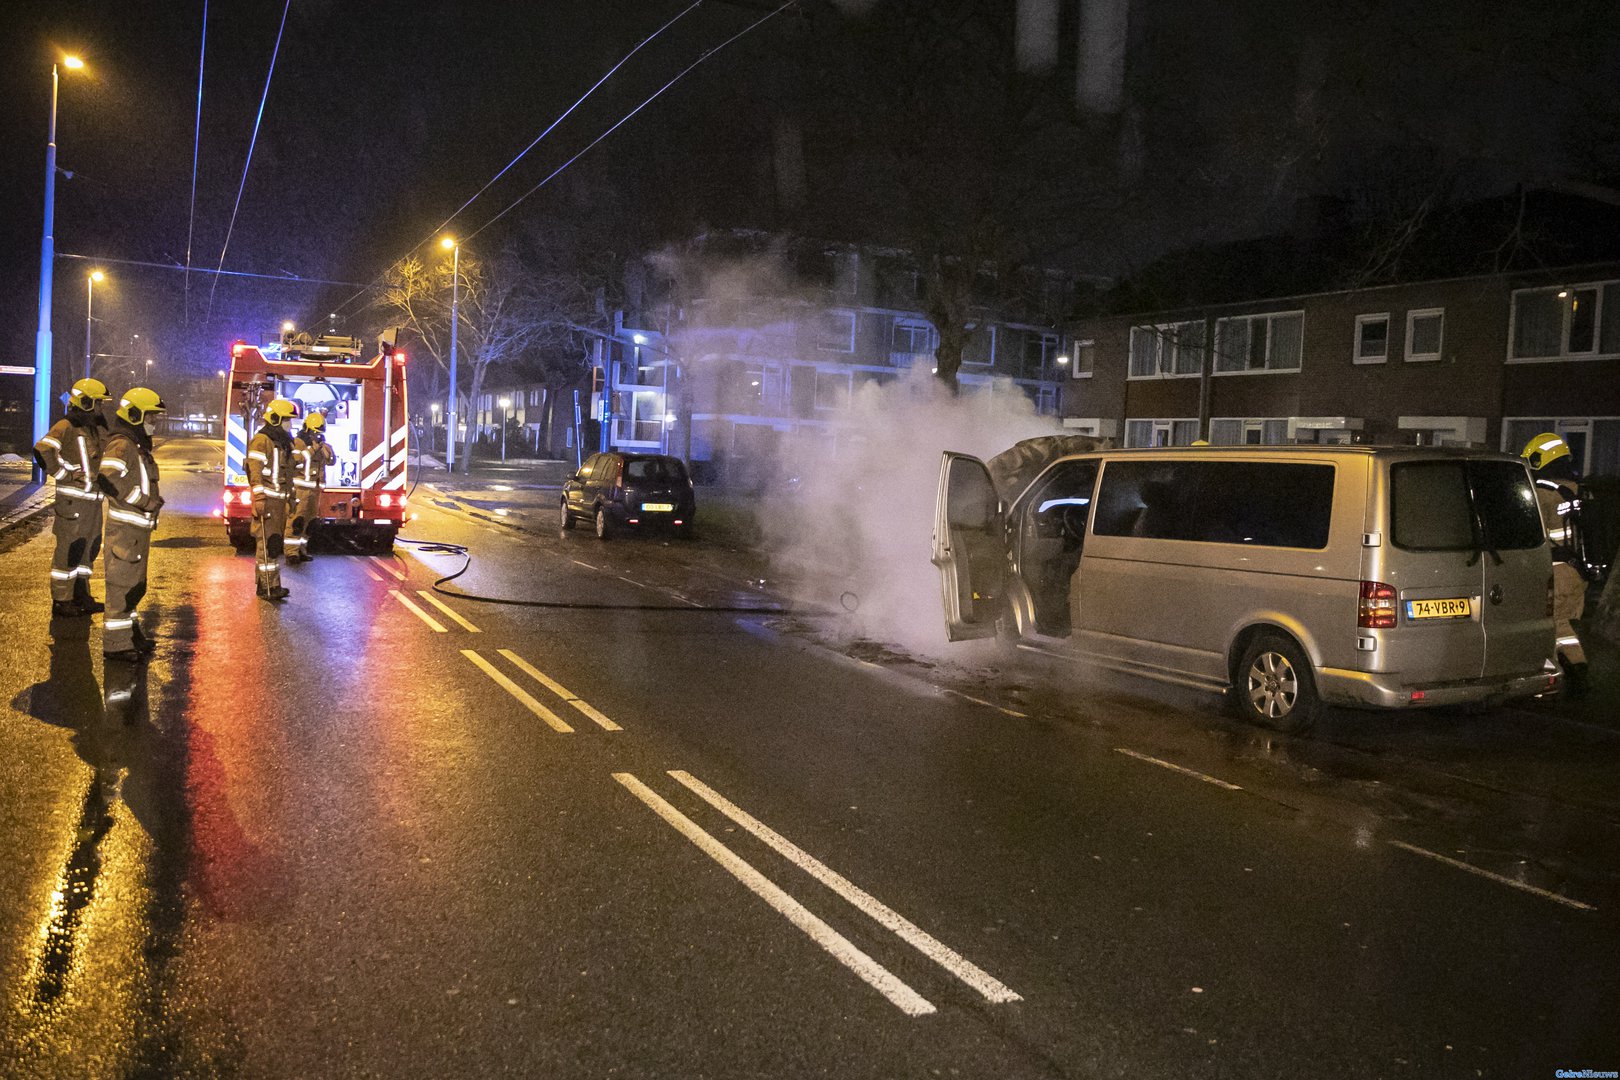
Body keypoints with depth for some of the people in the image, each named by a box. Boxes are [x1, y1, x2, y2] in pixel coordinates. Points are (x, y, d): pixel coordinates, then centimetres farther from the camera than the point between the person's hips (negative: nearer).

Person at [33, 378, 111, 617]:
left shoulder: (97, 429, 15)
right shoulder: (66, 427, -11)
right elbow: (42, 451, -24)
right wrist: (65, 474, -18)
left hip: (93, 499, 9)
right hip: (72, 501, -9)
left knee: (89, 548, 15)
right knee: (68, 549, -3)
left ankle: (81, 596, 27)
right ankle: (61, 602, 3)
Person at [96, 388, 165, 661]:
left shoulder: (139, 446, 18)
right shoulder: (120, 445, -15)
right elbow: (109, 479, -29)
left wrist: (152, 499, 12)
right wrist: (144, 501, -23)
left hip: (139, 528, 10)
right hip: (124, 528, -10)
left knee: (136, 584, 20)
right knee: (121, 584, -5)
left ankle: (131, 633, 32)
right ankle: (116, 643, 1)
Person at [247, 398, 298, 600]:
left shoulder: (284, 443, 18)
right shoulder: (261, 441, -11)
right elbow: (255, 471, -17)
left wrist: (291, 498, 24)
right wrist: (259, 498, -23)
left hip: (280, 500, 10)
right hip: (266, 500, -10)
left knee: (275, 543, 11)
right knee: (267, 542, -10)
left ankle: (265, 584, 18)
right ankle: (269, 586, -10)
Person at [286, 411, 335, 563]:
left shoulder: (320, 445, 16)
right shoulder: (298, 442, -6)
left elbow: (331, 460, 5)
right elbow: (295, 459, -20)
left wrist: (324, 446, -8)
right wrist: (311, 448, -21)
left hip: (314, 489, 7)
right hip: (299, 488, -7)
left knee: (309, 521, 11)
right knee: (296, 520, -11)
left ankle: (301, 550, 20)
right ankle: (291, 552, -11)